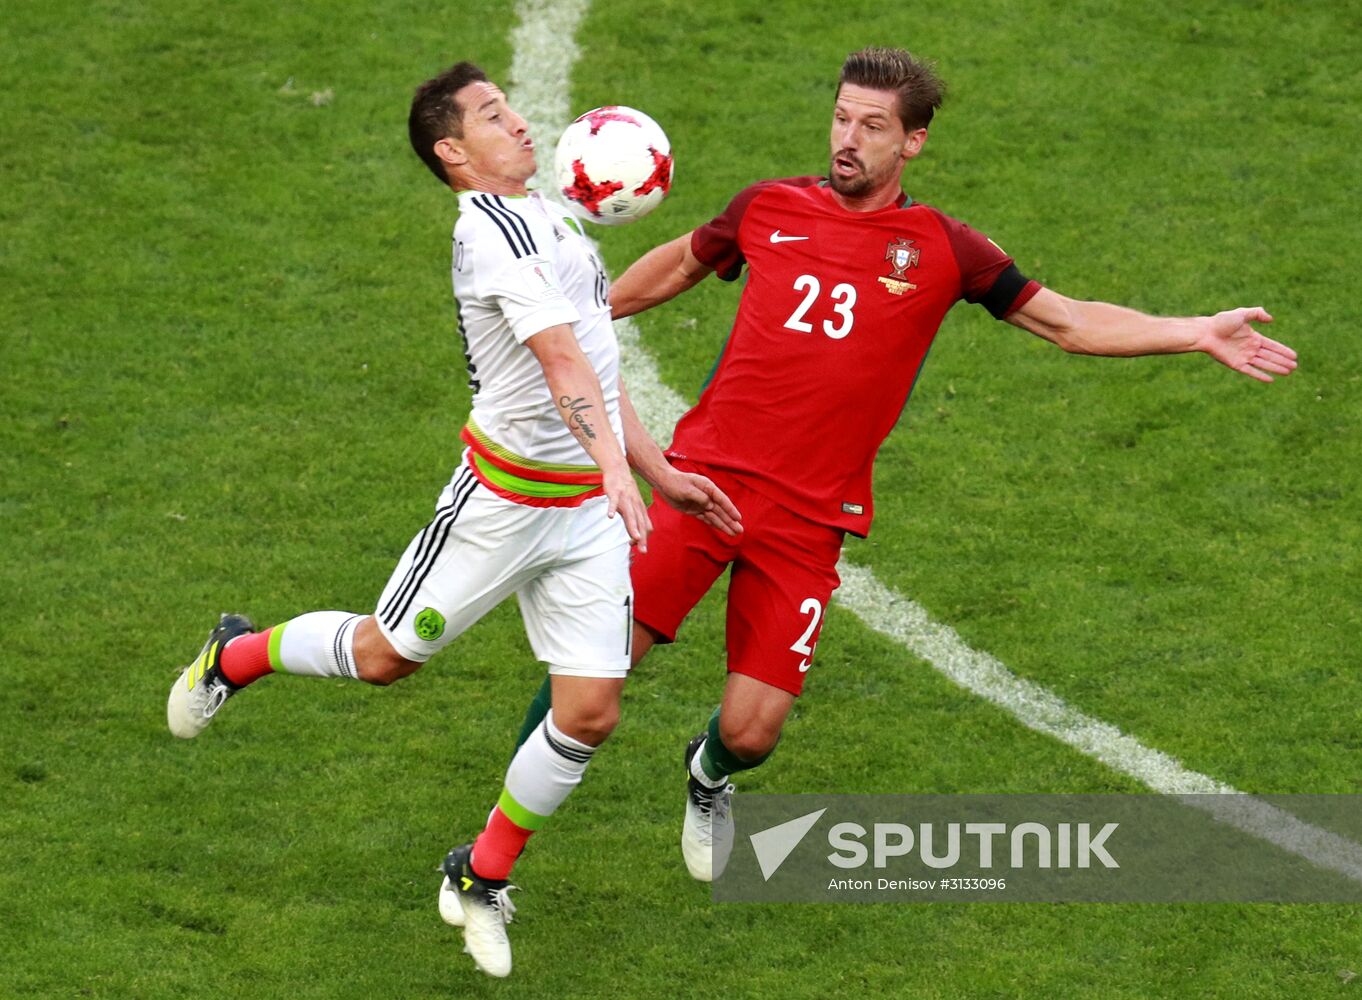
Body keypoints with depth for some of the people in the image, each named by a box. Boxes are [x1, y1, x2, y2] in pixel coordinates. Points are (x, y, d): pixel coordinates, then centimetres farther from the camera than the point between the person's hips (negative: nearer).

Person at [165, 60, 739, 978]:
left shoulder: (548, 223, 16)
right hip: (503, 498, -8)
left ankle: (484, 877, 18)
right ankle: (235, 657, 34)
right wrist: (616, 470, -37)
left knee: (592, 712, -1)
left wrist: (661, 474, 22)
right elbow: (561, 361, -28)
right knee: (385, 654, 4)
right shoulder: (492, 229, -15)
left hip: (590, 507, 8)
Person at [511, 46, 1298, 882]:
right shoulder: (769, 208, 6)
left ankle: (709, 777, 34)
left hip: (811, 516, 0)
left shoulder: (941, 248, 3)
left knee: (752, 731, -4)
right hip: (707, 477, 0)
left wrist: (1199, 334, -2)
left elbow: (1067, 322, 7)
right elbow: (678, 267, 25)